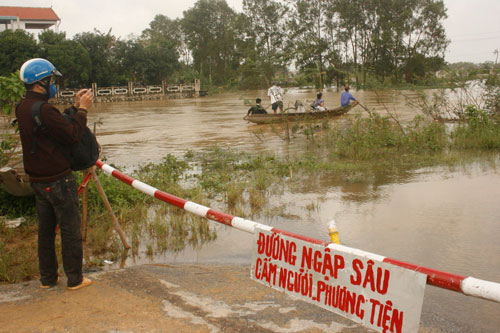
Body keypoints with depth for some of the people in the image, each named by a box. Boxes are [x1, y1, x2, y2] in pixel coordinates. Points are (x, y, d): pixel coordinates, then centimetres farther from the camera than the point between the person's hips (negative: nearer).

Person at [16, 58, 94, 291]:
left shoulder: (23, 108, 7)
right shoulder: (43, 109, -22)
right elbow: (73, 134, -18)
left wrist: (74, 107, 10)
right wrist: (82, 110, -8)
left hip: (37, 180, 9)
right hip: (58, 180, -9)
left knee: (45, 229, 16)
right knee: (70, 230, 4)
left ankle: (47, 278, 27)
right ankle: (74, 279, 13)